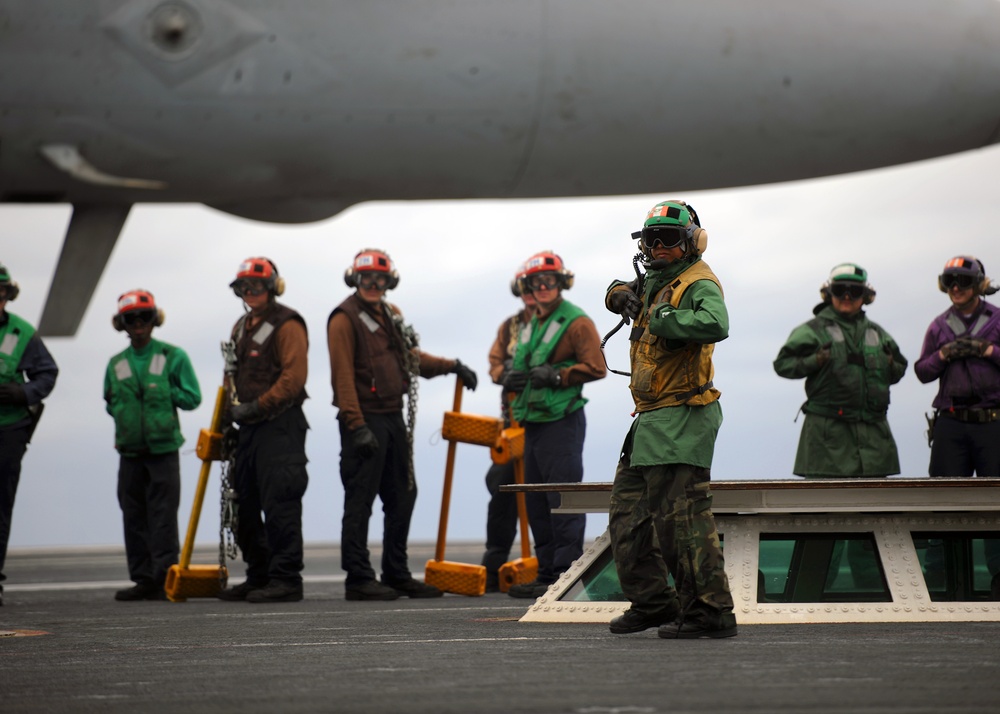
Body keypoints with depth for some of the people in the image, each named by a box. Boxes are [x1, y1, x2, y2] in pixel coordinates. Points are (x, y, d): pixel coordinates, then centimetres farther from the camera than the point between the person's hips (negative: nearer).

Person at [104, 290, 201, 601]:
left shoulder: (173, 357, 2)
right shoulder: (116, 364, 13)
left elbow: (192, 397, 1)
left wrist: (163, 394, -8)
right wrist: (120, 409, 1)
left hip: (163, 447, -4)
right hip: (129, 449, 4)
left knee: (163, 516, -5)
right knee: (133, 515, 5)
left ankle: (165, 578, -1)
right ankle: (143, 579, 12)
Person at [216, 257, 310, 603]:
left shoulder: (287, 325, -7)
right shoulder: (242, 327, 20)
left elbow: (294, 376, -16)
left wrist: (256, 407, -19)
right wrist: (230, 414, 14)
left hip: (279, 426, -9)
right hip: (249, 428, 9)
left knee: (279, 504, -11)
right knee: (246, 505, 11)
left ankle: (286, 579, -9)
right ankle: (258, 576, 20)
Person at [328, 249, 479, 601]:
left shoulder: (391, 314, 16)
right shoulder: (345, 318, -8)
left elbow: (411, 357, 27)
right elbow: (343, 376, -14)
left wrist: (452, 366, 16)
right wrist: (356, 425, -20)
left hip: (393, 419, 9)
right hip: (365, 420, -9)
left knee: (402, 497, 12)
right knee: (360, 501, -5)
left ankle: (397, 575, 21)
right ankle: (359, 579, -2)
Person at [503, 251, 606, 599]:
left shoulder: (576, 322, -6)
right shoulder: (530, 326, 20)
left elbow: (595, 368, -14)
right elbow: (519, 367, 29)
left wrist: (558, 376, -21)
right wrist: (511, 378, 7)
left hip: (562, 421, -9)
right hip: (533, 422, 9)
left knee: (563, 500, -10)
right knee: (536, 501, 12)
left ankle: (566, 573, -8)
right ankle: (547, 572, 19)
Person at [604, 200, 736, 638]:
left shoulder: (699, 283, -11)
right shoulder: (657, 282, 17)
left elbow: (715, 325, -32)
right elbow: (622, 294, 33)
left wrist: (660, 318, -21)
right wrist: (622, 294, 8)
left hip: (681, 417, -10)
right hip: (651, 420, 10)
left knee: (681, 513, -13)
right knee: (628, 511, 16)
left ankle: (710, 612, -10)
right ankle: (651, 602, 26)